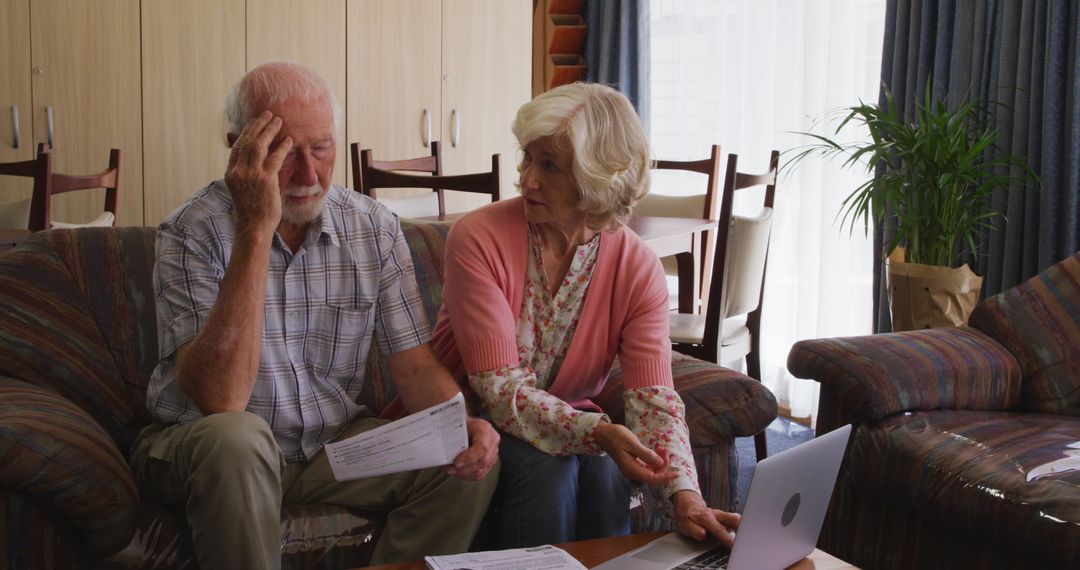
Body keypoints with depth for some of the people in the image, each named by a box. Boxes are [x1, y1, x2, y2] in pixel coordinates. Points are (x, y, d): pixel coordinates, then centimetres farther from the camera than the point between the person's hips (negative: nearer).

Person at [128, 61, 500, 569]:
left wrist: (460, 426, -26)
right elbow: (220, 400, -29)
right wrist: (257, 230, -32)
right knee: (236, 437, -36)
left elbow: (415, 365, -3)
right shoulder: (193, 232, -17)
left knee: (472, 462, -17)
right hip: (201, 446, -3)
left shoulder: (375, 229, -3)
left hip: (335, 441, 4)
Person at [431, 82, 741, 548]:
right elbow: (500, 387, -23)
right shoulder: (477, 239, -18)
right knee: (549, 467, -30)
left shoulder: (638, 269, -9)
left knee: (604, 470, -28)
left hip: (571, 419, 3)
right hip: (475, 421, -2)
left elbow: (653, 398, -17)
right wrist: (597, 432, -37)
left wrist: (685, 494, -34)